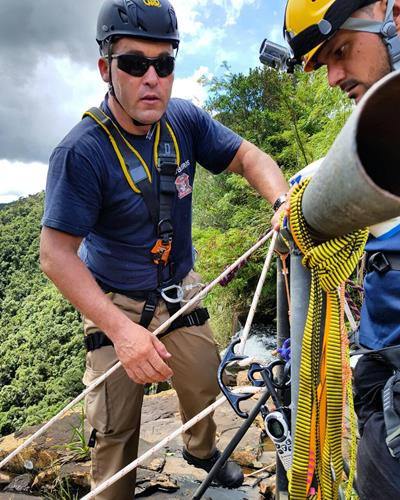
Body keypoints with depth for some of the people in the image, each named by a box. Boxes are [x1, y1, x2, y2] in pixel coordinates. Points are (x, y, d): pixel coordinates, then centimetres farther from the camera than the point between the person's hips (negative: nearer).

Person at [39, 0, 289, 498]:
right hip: (114, 304, -4)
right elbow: (56, 254, -23)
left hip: (180, 291, 5)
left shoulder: (185, 120, -10)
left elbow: (249, 157, -4)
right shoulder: (81, 151, -24)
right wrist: (121, 329, -31)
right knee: (115, 429, 4)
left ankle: (201, 450, 52)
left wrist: (283, 202, -26)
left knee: (205, 388, 18)